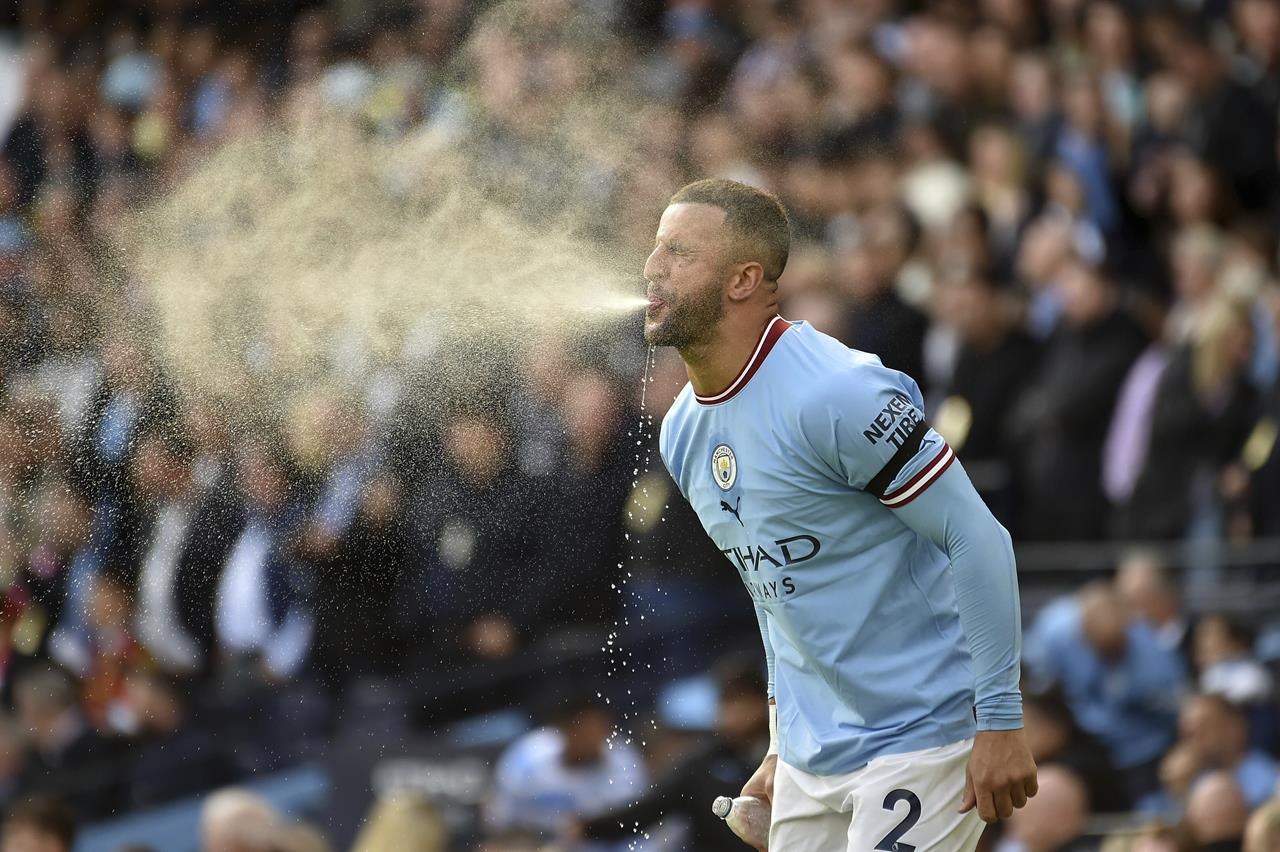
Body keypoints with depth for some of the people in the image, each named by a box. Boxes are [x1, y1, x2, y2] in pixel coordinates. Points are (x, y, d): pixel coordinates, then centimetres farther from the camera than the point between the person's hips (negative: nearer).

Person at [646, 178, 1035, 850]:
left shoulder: (836, 396, -19)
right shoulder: (682, 433, 8)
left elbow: (978, 541, -18)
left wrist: (1001, 722, -19)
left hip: (921, 740, -8)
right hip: (811, 761, 8)